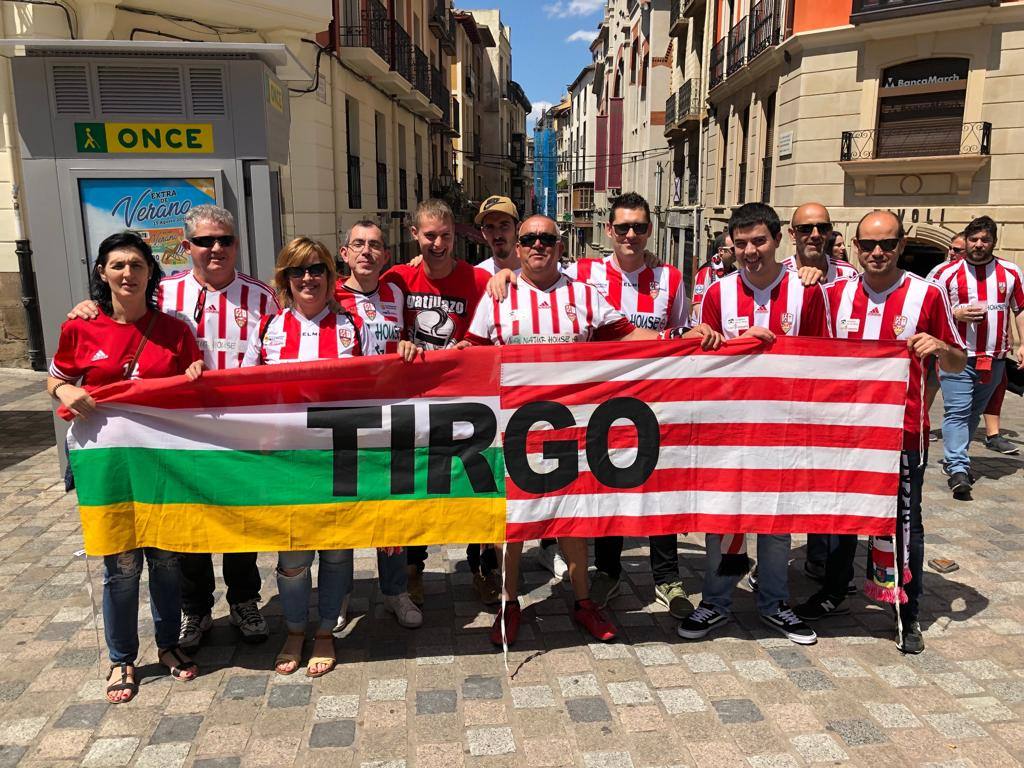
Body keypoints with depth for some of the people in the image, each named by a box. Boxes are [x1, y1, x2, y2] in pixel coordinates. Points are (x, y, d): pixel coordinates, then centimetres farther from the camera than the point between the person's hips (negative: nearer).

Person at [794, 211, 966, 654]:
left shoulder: (927, 295, -5)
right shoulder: (837, 294, 3)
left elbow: (958, 365, 2)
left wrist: (940, 347, -19)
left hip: (903, 429, -3)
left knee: (906, 523, 7)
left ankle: (909, 614, 22)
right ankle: (833, 594, 32)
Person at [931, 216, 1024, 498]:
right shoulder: (948, 273, 0)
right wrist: (956, 314, -16)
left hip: (994, 358, 4)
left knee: (974, 413, 13)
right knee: (957, 412, -11)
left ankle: (955, 459, 25)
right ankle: (958, 469, -12)